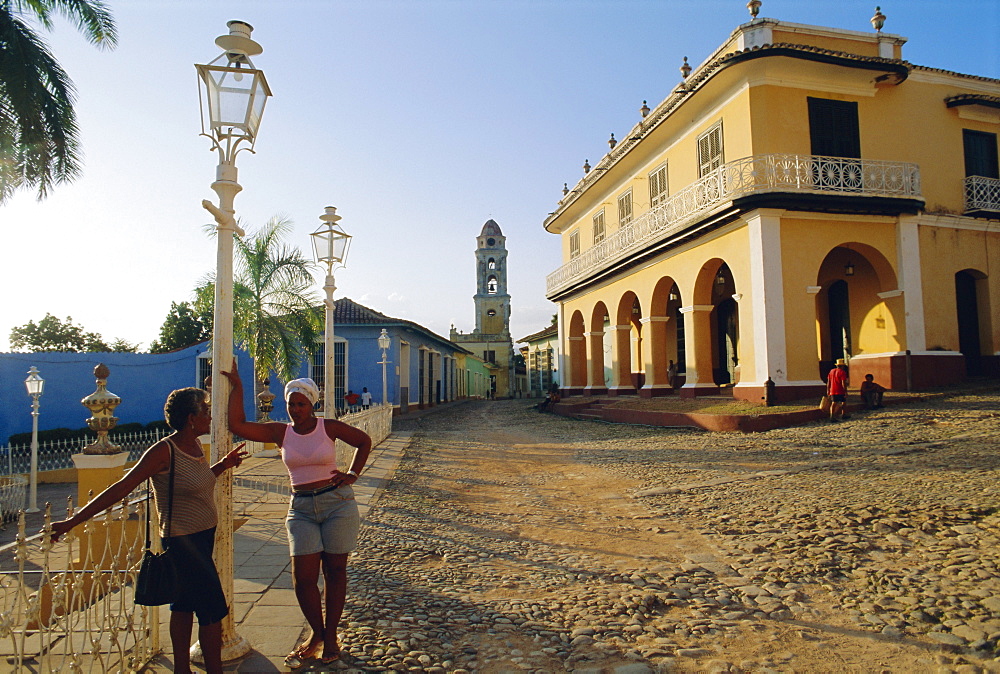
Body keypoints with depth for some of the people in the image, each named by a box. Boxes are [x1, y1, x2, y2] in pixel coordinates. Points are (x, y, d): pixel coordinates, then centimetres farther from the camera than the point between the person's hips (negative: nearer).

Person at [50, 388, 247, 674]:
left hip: (203, 537, 8)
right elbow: (121, 488, -19)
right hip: (183, 541, -8)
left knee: (185, 605, 18)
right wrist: (73, 521, -20)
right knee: (212, 610, -2)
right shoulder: (163, 451, -19)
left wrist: (224, 464, 11)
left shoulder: (195, 445, 5)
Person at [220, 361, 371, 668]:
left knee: (334, 571, 6)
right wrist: (236, 386, -5)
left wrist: (352, 474, 1)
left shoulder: (329, 427, -4)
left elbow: (364, 441, 9)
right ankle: (316, 634, 22)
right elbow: (237, 425, -6)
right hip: (301, 508, 2)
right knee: (303, 578, -1)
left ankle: (330, 636, 21)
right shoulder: (280, 432, 2)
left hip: (337, 503, -2)